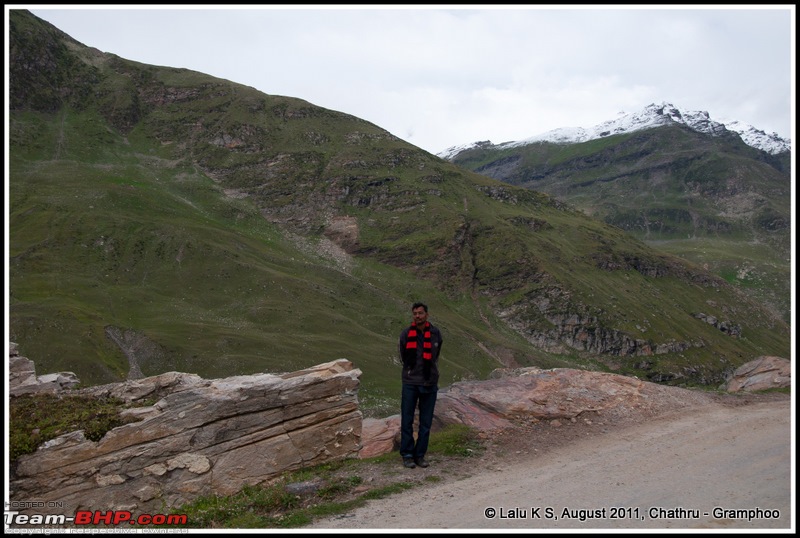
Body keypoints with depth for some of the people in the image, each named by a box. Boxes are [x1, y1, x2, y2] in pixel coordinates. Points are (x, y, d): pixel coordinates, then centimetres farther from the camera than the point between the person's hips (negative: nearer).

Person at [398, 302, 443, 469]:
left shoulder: (435, 334, 0)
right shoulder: (406, 334, -4)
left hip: (430, 384, 1)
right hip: (410, 383, -1)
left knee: (426, 422, 7)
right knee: (407, 421, 3)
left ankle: (420, 454, 18)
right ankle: (407, 454, 14)